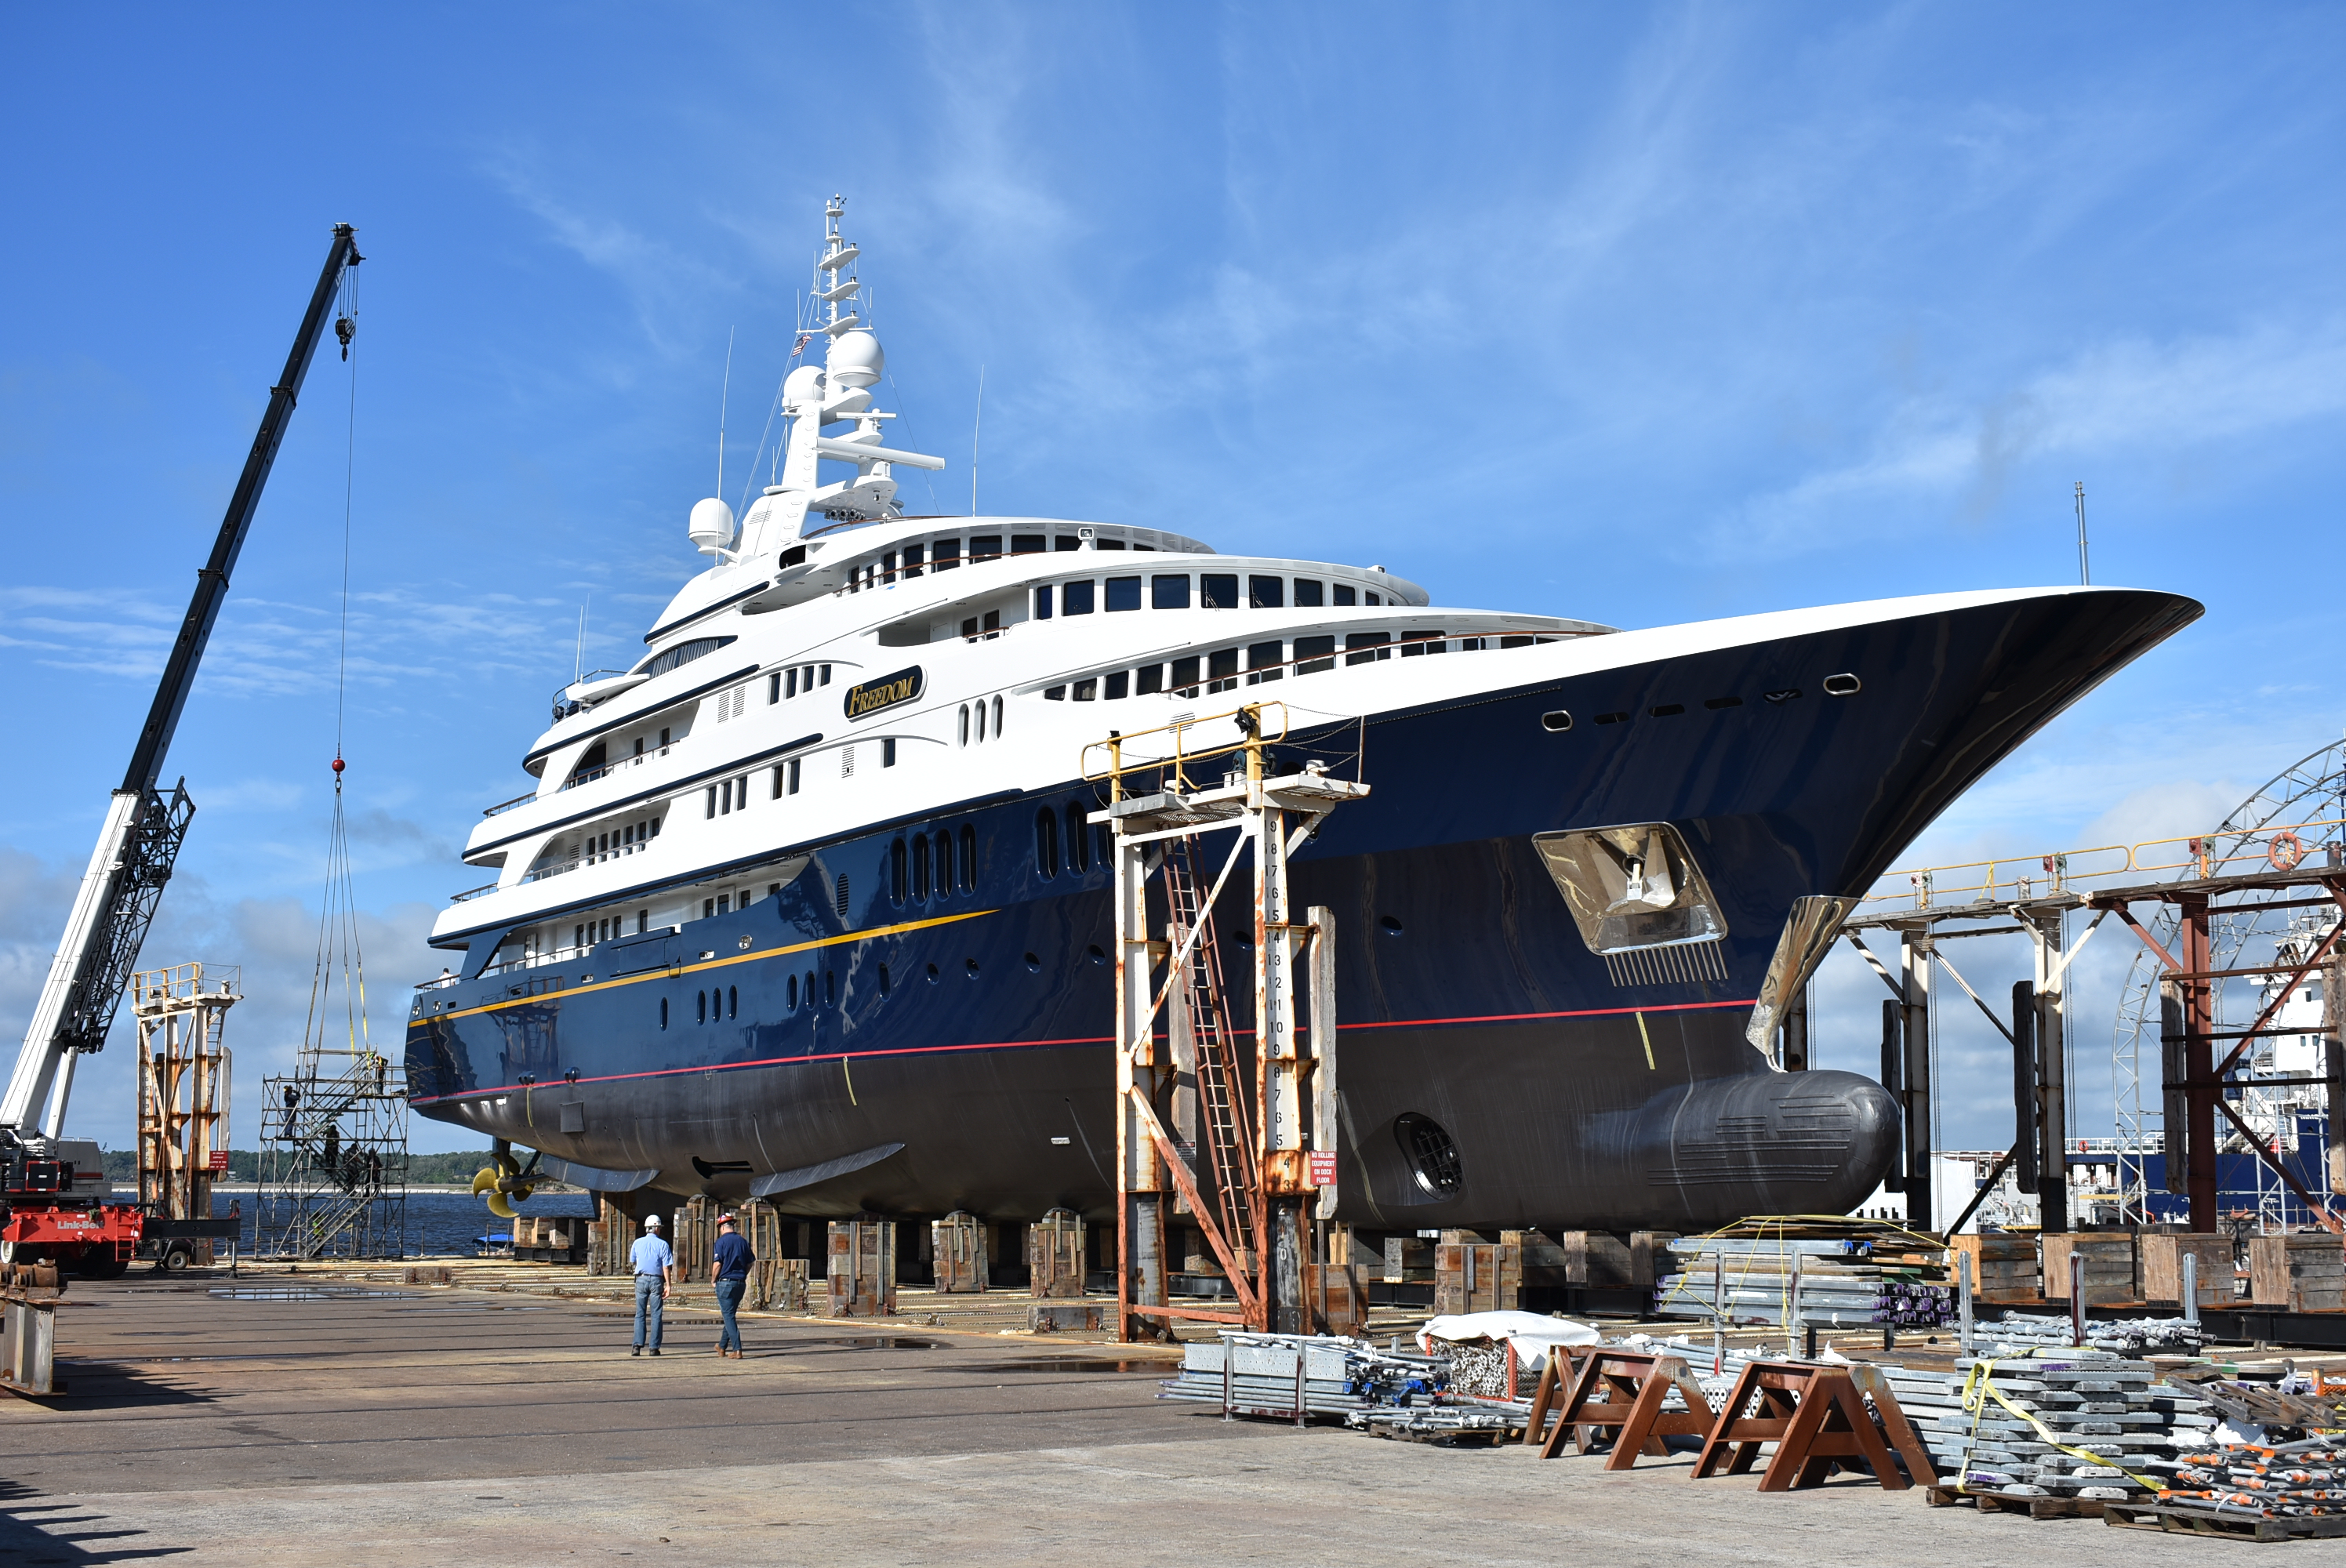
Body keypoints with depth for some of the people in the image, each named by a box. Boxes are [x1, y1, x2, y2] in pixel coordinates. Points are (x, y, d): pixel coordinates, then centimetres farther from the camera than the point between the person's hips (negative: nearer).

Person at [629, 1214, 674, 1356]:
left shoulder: (638, 1243, 2)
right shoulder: (662, 1244, -6)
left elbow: (632, 1261, 16)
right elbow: (666, 1267, -8)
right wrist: (668, 1285, -5)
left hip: (641, 1279, 2)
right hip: (657, 1280, -2)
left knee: (640, 1314, 6)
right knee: (656, 1315, 4)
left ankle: (638, 1345, -6)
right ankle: (654, 1347, 2)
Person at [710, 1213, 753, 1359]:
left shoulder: (722, 1241, -9)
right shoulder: (743, 1241, 8)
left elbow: (718, 1264, -14)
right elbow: (750, 1262, 11)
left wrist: (714, 1280, 0)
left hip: (726, 1282, -6)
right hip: (741, 1283, 6)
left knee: (728, 1316, -3)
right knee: (730, 1315, 18)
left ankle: (737, 1349, -11)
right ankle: (722, 1347, 28)